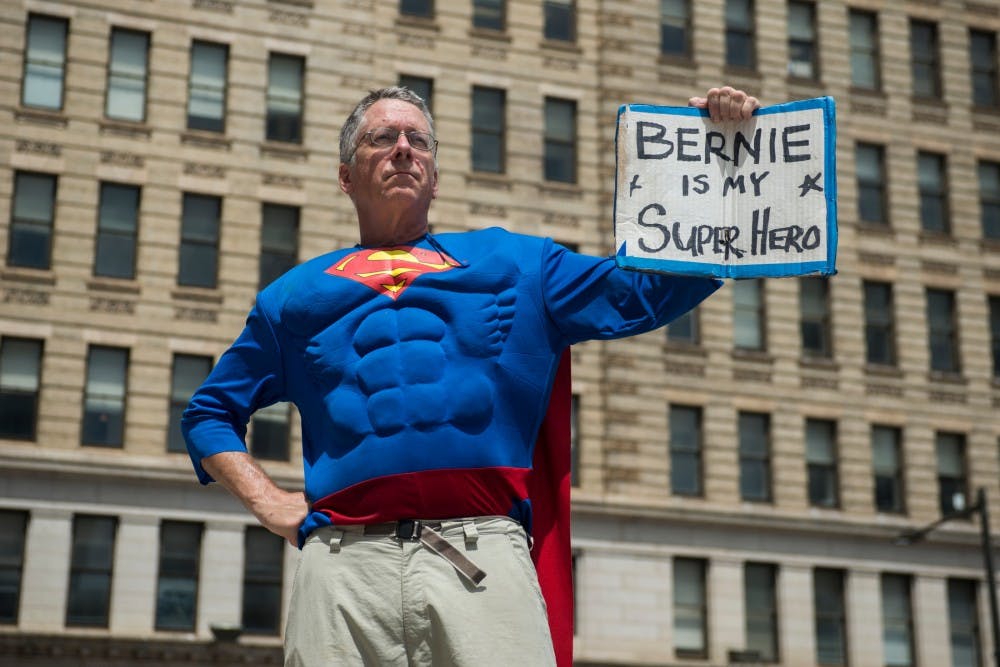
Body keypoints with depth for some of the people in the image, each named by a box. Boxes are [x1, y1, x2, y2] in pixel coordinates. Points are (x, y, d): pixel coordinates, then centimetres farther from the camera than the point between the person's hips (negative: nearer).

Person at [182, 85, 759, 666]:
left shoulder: (514, 263, 23)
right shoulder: (296, 294, 25)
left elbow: (658, 288, 19)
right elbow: (210, 413, 29)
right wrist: (272, 505, 11)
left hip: (484, 557, -1)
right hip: (344, 564, 1)